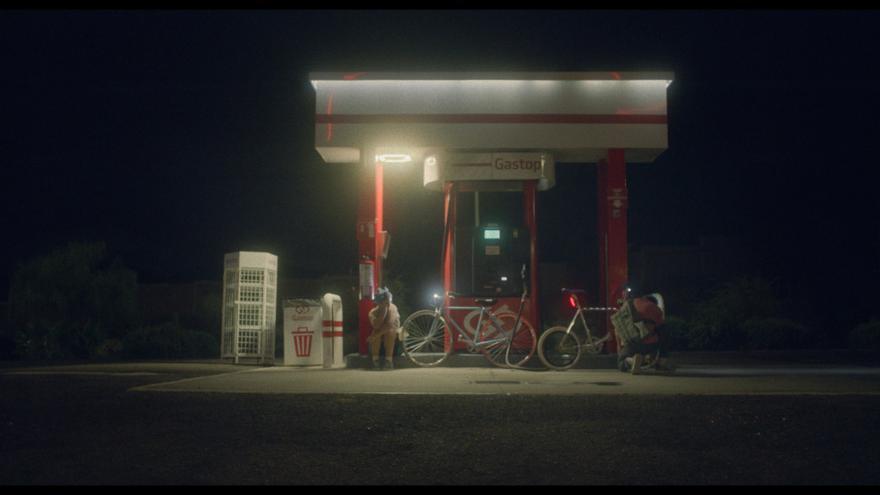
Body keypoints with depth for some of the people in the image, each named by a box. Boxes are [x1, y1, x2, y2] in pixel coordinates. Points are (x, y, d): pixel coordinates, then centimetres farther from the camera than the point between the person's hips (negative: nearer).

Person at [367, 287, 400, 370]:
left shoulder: (392, 308, -23)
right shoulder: (373, 312, -17)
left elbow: (389, 325, -37)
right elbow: (376, 326, -36)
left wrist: (376, 335, -39)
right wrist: (383, 310, -36)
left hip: (394, 333, -1)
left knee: (389, 332, -35)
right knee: (375, 333, -32)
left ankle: (389, 360, -30)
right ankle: (375, 360, -24)